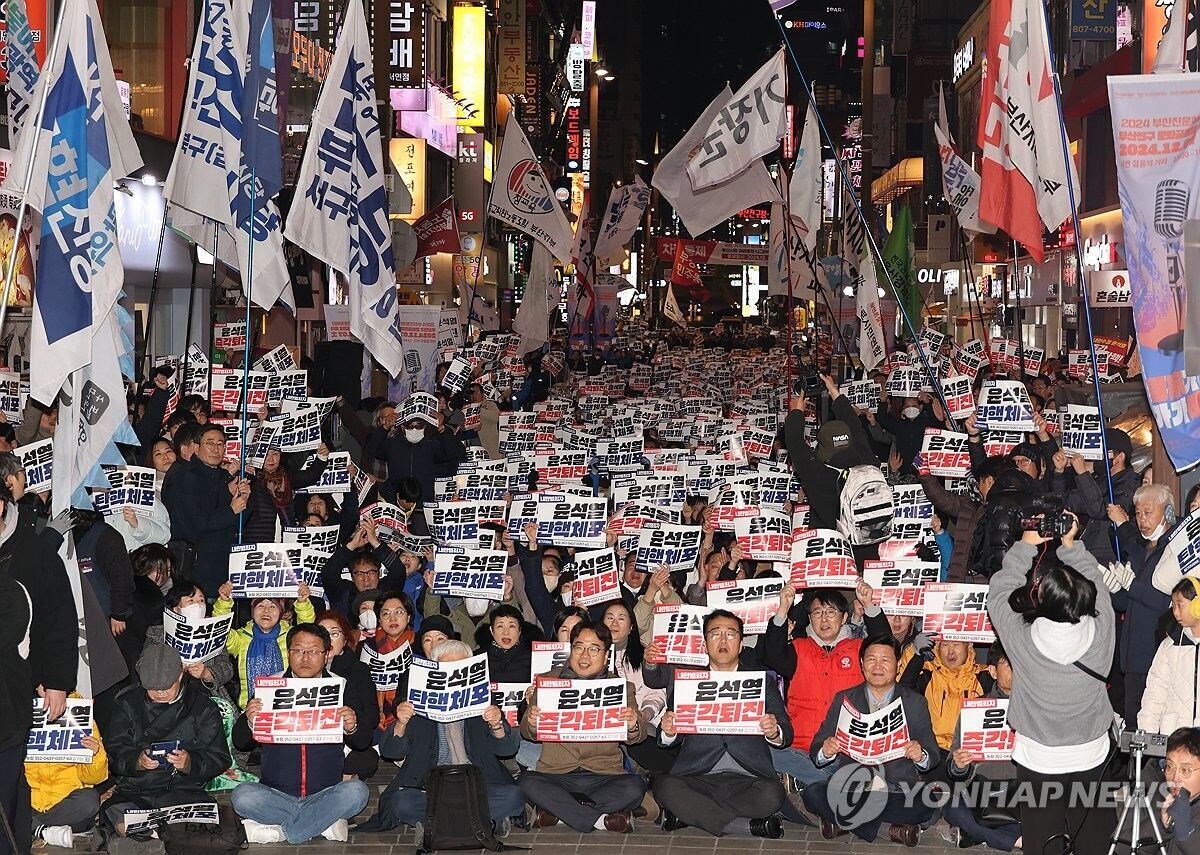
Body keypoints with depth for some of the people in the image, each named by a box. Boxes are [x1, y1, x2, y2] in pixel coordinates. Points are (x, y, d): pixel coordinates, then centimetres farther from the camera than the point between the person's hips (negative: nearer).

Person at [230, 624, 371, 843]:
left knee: (356, 791, -29)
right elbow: (240, 743, 6)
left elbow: (363, 744, 4)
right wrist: (249, 722, -17)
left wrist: (352, 727, -19)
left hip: (324, 796, 0)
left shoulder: (342, 688, 6)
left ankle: (279, 830, -18)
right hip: (276, 795, 0)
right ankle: (325, 822, -15)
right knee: (243, 795, -29)